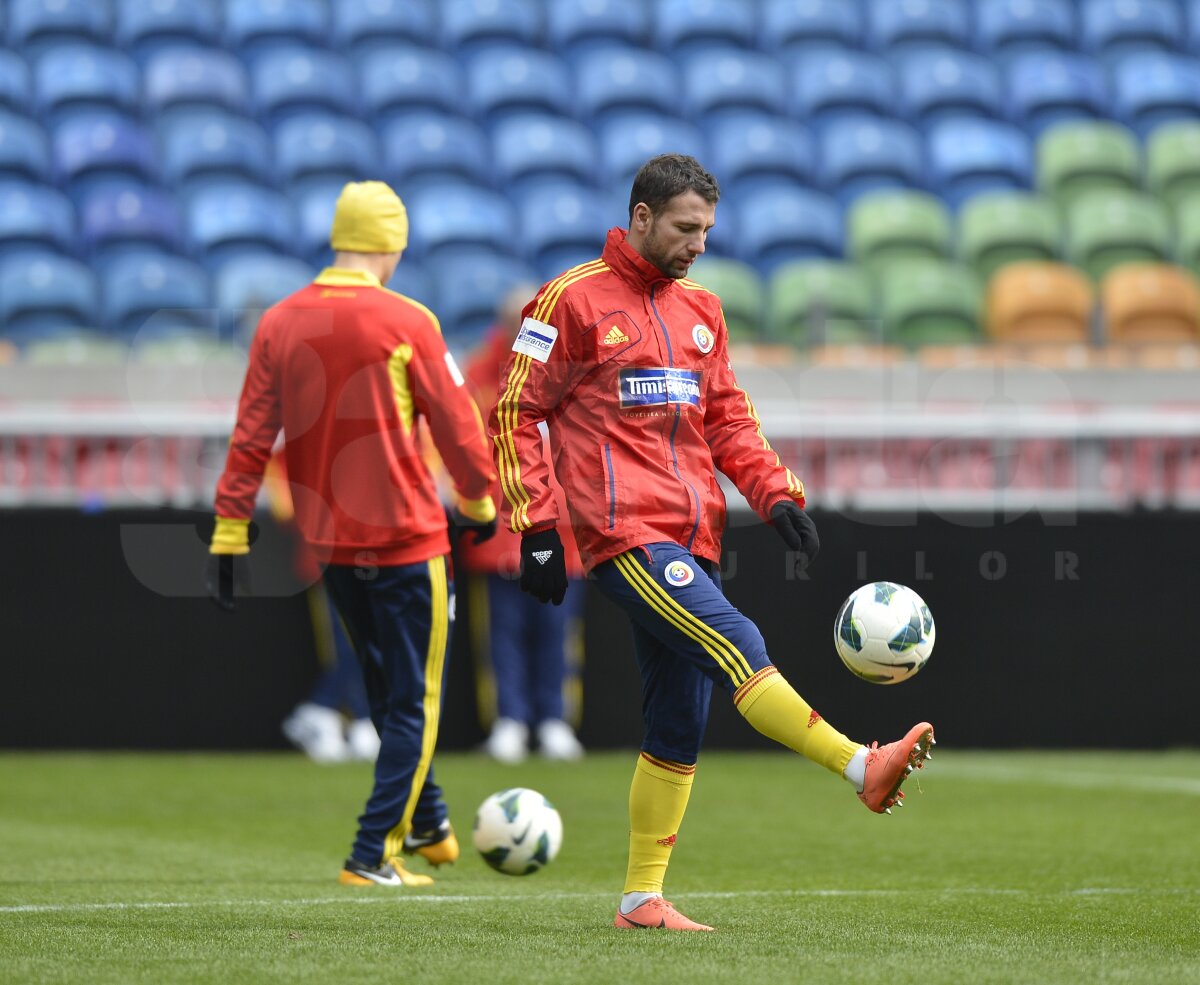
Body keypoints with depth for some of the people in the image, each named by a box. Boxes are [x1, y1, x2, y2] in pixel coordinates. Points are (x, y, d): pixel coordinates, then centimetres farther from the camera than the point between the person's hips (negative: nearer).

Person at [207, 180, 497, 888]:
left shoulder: (278, 324, 1)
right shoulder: (407, 324, -12)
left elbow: (250, 437, 1)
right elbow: (456, 423, -6)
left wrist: (230, 532, 4)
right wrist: (479, 501, 11)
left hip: (329, 540, 5)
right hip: (406, 537, -5)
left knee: (387, 690, 22)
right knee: (415, 703, 3)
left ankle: (427, 826, 33)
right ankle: (374, 855, -2)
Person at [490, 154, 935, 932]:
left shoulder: (701, 309, 18)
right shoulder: (574, 300, -2)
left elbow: (727, 416, 21)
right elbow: (517, 413, -2)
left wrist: (777, 494, 5)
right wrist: (536, 527, -8)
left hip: (693, 538, 7)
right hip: (624, 534, -7)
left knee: (680, 726, 6)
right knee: (734, 642, -24)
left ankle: (643, 897, 13)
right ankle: (863, 770, -33)